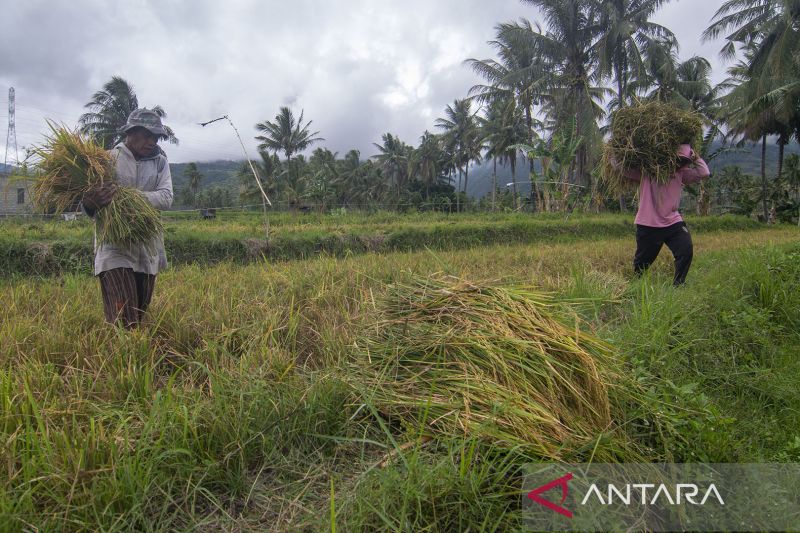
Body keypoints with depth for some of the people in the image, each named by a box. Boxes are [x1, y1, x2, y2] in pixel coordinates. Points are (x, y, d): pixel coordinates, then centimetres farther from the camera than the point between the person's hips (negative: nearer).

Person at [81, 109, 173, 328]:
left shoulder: (160, 162, 9)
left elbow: (166, 198, -8)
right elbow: (90, 209, -4)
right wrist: (90, 204, -30)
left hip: (148, 250, 4)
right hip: (114, 246, -3)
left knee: (140, 315, 13)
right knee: (123, 321, -12)